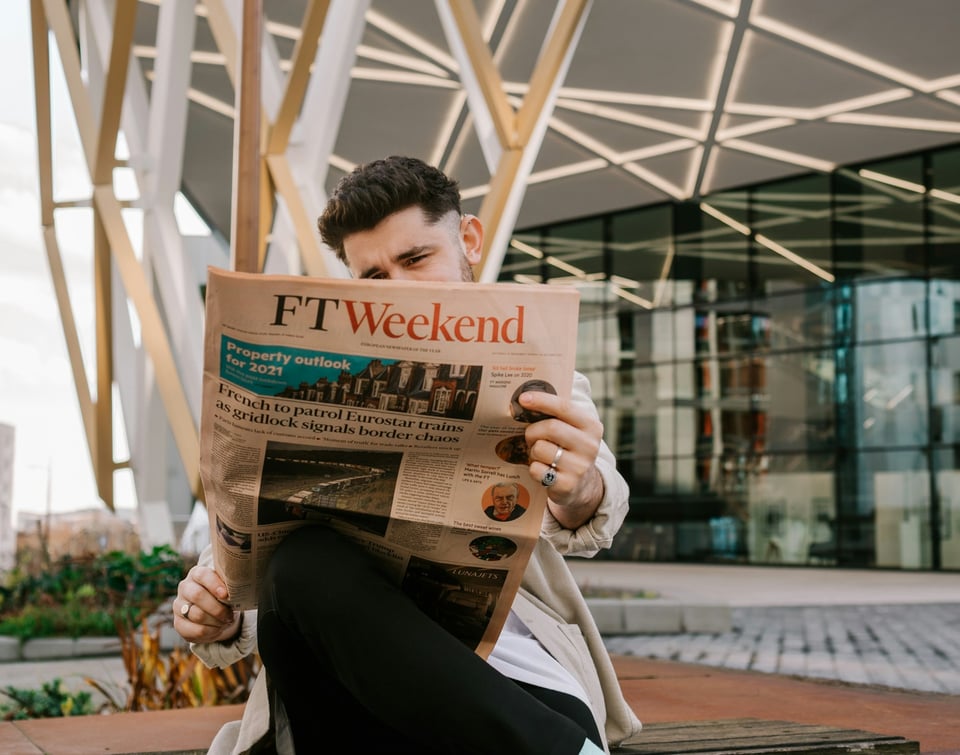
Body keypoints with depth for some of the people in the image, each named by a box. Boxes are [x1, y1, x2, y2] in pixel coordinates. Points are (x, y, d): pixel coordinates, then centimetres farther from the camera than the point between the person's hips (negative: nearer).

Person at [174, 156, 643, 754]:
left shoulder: (536, 378, 15)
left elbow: (578, 523, -6)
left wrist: (580, 491, -33)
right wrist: (220, 617, -9)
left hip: (513, 679, -5)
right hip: (353, 683, 5)